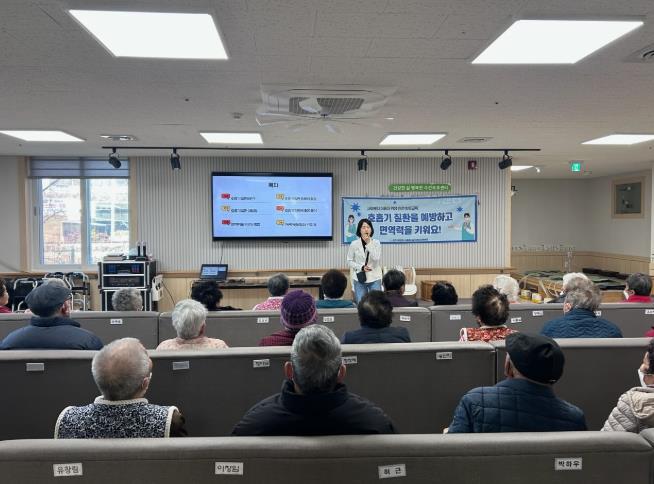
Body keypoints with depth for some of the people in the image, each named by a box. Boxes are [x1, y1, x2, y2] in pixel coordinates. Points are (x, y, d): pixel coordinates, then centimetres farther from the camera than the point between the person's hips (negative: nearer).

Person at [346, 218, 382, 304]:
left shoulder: (376, 243, -1)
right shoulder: (354, 244, -3)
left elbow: (376, 258, -15)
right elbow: (349, 261, 1)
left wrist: (368, 243, -17)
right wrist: (361, 267, -13)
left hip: (374, 278, 0)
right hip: (359, 278, 0)